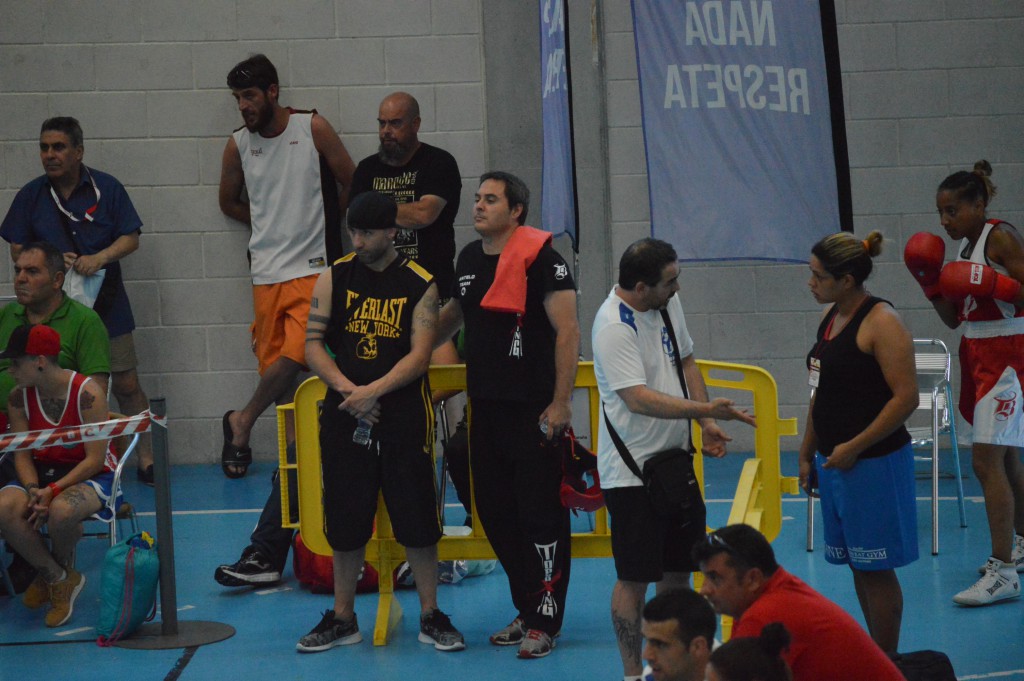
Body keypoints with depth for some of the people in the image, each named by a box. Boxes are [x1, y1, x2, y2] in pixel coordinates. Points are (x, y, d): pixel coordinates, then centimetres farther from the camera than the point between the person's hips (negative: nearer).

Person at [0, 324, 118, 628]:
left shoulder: (87, 393, -18)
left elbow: (95, 459, -18)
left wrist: (53, 491, -26)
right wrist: (33, 490, -21)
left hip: (91, 476, -5)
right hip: (42, 472, 5)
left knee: (61, 511, -39)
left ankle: (63, 567, -2)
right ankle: (55, 577, -6)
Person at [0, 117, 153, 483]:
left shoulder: (106, 188, 0)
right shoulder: (31, 195, 5)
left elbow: (130, 238, -1)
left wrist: (98, 258, -19)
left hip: (107, 305, -1)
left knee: (126, 384, -4)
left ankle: (146, 460, 6)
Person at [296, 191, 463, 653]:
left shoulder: (420, 285, -2)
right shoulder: (334, 277, 5)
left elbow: (420, 355, -8)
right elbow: (313, 343, 1)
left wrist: (373, 391, -18)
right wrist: (347, 390, -13)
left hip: (404, 413, -2)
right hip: (345, 414, 2)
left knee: (417, 518, 0)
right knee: (345, 520, 6)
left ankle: (430, 616, 11)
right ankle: (342, 618, 17)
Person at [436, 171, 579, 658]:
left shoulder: (540, 258, -11)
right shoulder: (469, 258, 12)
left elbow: (567, 330, -14)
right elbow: (453, 316, 30)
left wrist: (561, 402, -17)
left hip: (532, 411, -8)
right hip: (485, 406, 8)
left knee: (540, 513, -4)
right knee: (495, 512, 11)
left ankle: (545, 622, 3)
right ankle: (527, 609, 23)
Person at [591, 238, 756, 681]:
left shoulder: (668, 303, 5)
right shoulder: (614, 327, -22)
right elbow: (639, 398, -29)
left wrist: (707, 424, 6)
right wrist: (705, 409, -34)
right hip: (631, 472, -8)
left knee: (679, 568, 14)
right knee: (635, 578, -2)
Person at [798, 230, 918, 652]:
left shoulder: (880, 322, -15)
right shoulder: (830, 317, 11)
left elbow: (906, 397, -20)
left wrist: (853, 448, -18)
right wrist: (807, 453, 19)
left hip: (872, 463, -8)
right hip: (834, 460, 8)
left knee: (875, 569, -2)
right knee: (857, 566, 13)